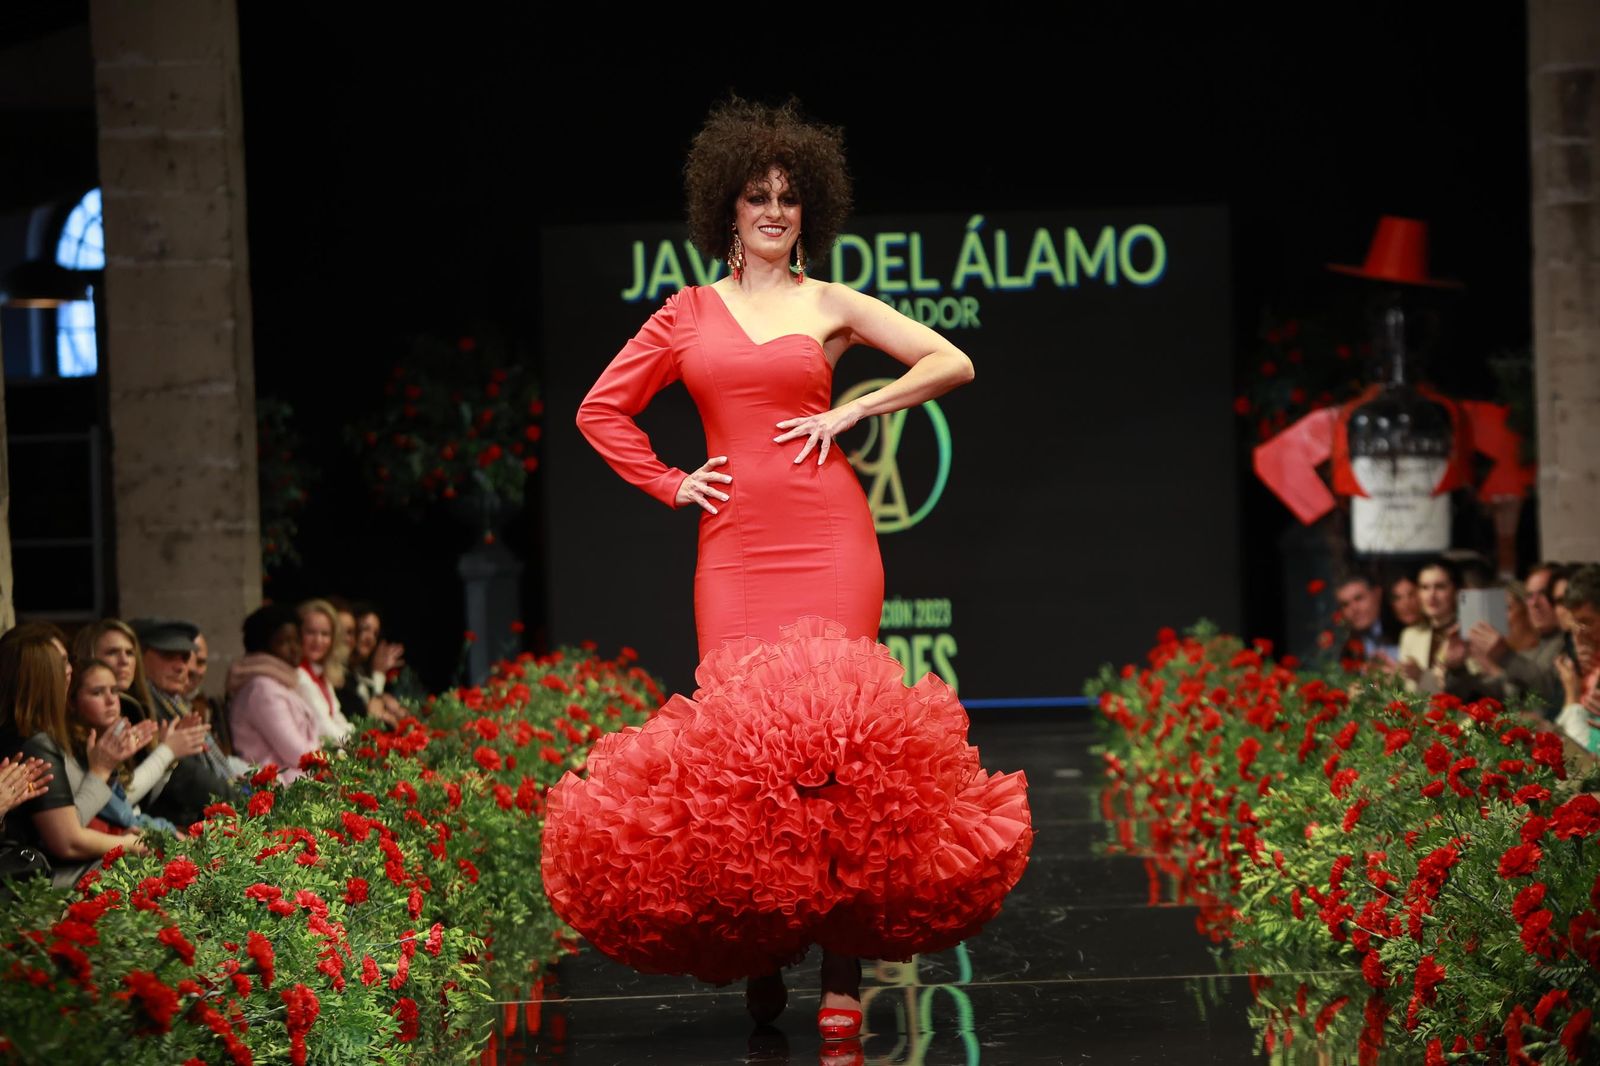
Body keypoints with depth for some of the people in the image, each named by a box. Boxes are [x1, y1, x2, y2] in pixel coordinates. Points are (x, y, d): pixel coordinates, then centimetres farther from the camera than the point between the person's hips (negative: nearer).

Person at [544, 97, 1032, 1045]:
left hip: (827, 535, -2)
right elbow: (602, 410, 19)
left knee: (832, 728, -11)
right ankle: (760, 958, 6)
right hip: (735, 543, 2)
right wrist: (669, 483, 7)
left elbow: (954, 364, 8)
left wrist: (850, 412, 0)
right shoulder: (688, 313, 13)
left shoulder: (831, 304, 10)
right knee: (737, 729, -7)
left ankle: (844, 969, -9)